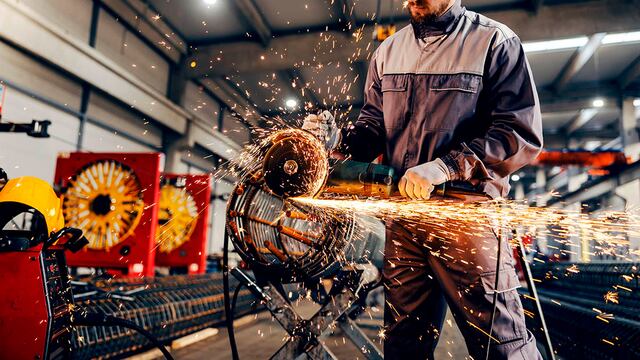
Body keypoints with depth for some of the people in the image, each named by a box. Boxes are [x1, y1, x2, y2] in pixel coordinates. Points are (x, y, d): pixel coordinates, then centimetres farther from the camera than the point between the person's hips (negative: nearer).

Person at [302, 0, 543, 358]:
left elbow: (523, 133, -11)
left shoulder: (495, 42, -2)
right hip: (404, 214, 5)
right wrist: (337, 138, -9)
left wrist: (442, 167, -21)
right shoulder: (388, 51, 13)